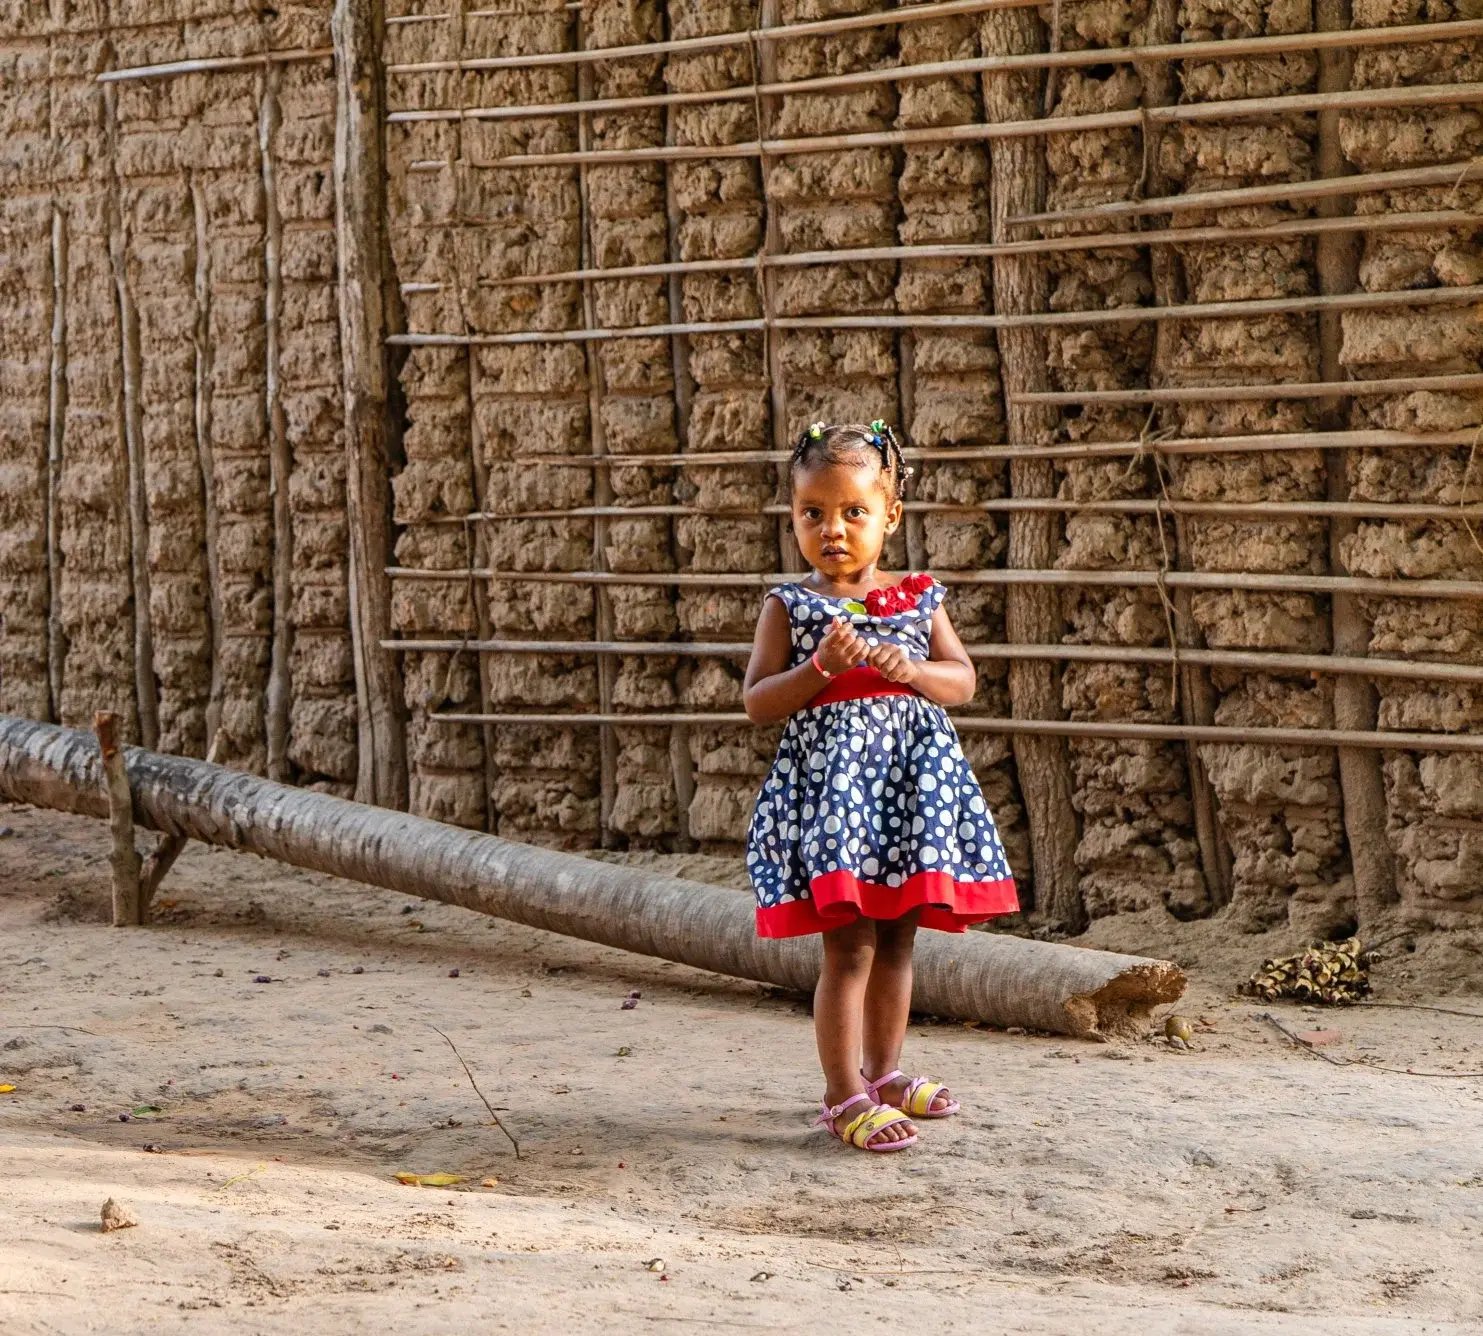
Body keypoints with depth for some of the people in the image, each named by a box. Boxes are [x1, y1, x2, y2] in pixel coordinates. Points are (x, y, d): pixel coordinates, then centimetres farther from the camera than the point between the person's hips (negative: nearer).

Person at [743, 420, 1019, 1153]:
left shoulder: (918, 598, 8)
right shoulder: (789, 606, -2)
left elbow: (962, 681, 8)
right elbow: (758, 703, -6)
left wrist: (913, 670, -11)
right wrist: (822, 667, -19)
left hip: (912, 776, 4)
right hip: (830, 777, -4)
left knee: (896, 941, 14)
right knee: (850, 947, -7)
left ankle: (882, 1072, 29)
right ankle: (845, 1097, -1)